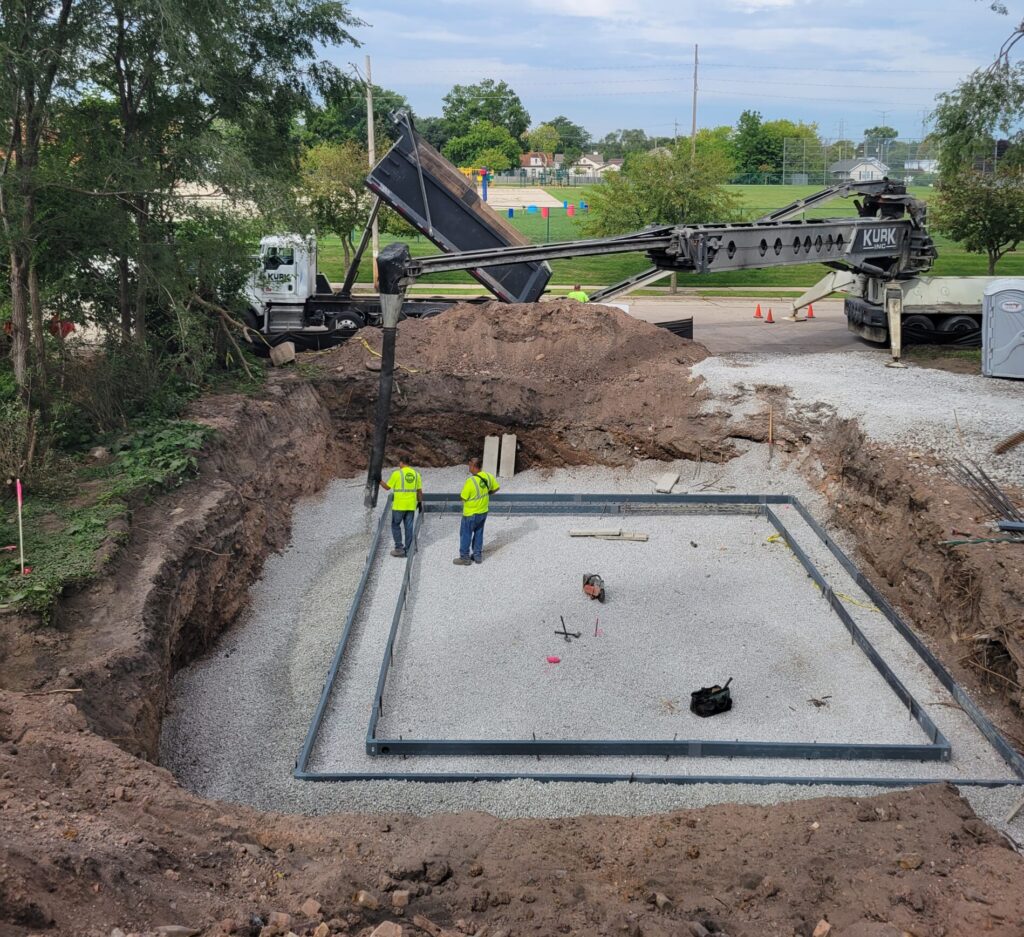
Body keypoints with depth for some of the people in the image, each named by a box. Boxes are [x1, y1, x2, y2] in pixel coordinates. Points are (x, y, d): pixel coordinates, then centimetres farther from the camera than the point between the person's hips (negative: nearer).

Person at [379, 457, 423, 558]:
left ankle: (399, 548, 4)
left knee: (396, 526, 8)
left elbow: (387, 487, -1)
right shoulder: (416, 474, 5)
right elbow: (419, 491, 8)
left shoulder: (397, 473, -9)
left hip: (399, 505, -4)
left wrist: (380, 480, 13)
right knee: (408, 527, 9)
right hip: (411, 506, 4)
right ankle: (407, 550, 11)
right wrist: (420, 502, 18)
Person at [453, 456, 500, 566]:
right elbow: (496, 487, 8)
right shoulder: (488, 476, -8)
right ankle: (478, 556, 31)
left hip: (471, 514, -6)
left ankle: (465, 558, 20)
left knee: (465, 535, 10)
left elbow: (464, 498, -19)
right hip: (483, 511, 7)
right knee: (478, 533, 21)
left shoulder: (470, 481, -28)